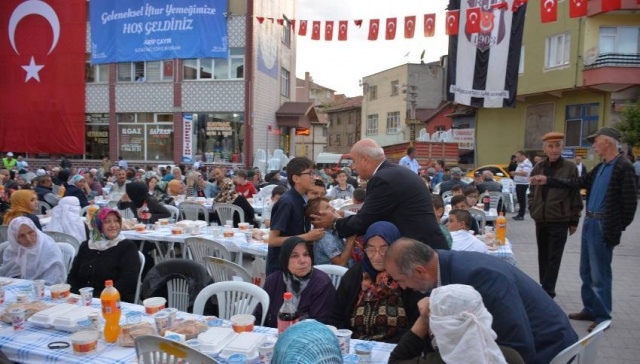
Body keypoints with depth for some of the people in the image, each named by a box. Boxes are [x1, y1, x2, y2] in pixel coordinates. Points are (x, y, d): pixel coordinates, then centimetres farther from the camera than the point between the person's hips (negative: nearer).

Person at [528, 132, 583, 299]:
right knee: (543, 256, 13)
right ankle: (546, 288, 24)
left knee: (554, 258, 0)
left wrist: (574, 220, -3)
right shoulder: (538, 168, 6)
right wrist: (533, 211, 6)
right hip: (541, 220, 5)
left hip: (560, 220, -4)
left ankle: (547, 291, 4)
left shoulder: (570, 167, -5)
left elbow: (576, 195, -3)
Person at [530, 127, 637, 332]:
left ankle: (602, 317, 14)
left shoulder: (624, 167, -14)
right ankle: (590, 310, 28)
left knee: (599, 274, 1)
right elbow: (576, 183, 18)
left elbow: (630, 201, -15)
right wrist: (548, 181, 14)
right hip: (589, 223, 9)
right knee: (586, 271, 16)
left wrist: (619, 228, -10)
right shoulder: (600, 168, 13)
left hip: (604, 226, -9)